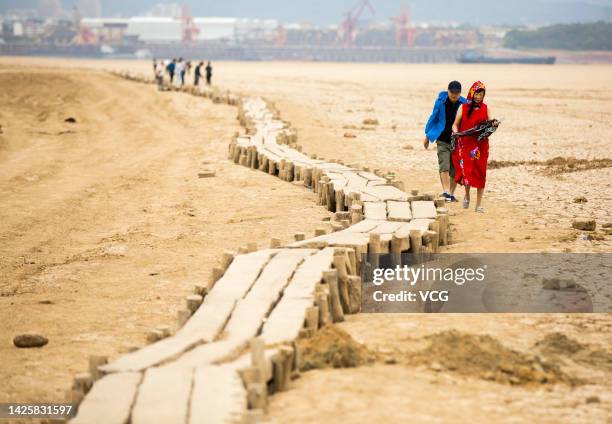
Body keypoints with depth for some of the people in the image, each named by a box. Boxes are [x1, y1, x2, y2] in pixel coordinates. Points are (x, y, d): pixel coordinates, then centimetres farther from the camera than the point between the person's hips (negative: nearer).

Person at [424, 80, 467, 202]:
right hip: (443, 141, -1)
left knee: (455, 170, 6)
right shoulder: (441, 102, -4)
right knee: (444, 167, -16)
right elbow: (433, 118, 8)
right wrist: (427, 136, 12)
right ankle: (446, 192, -24)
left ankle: (451, 194, 18)